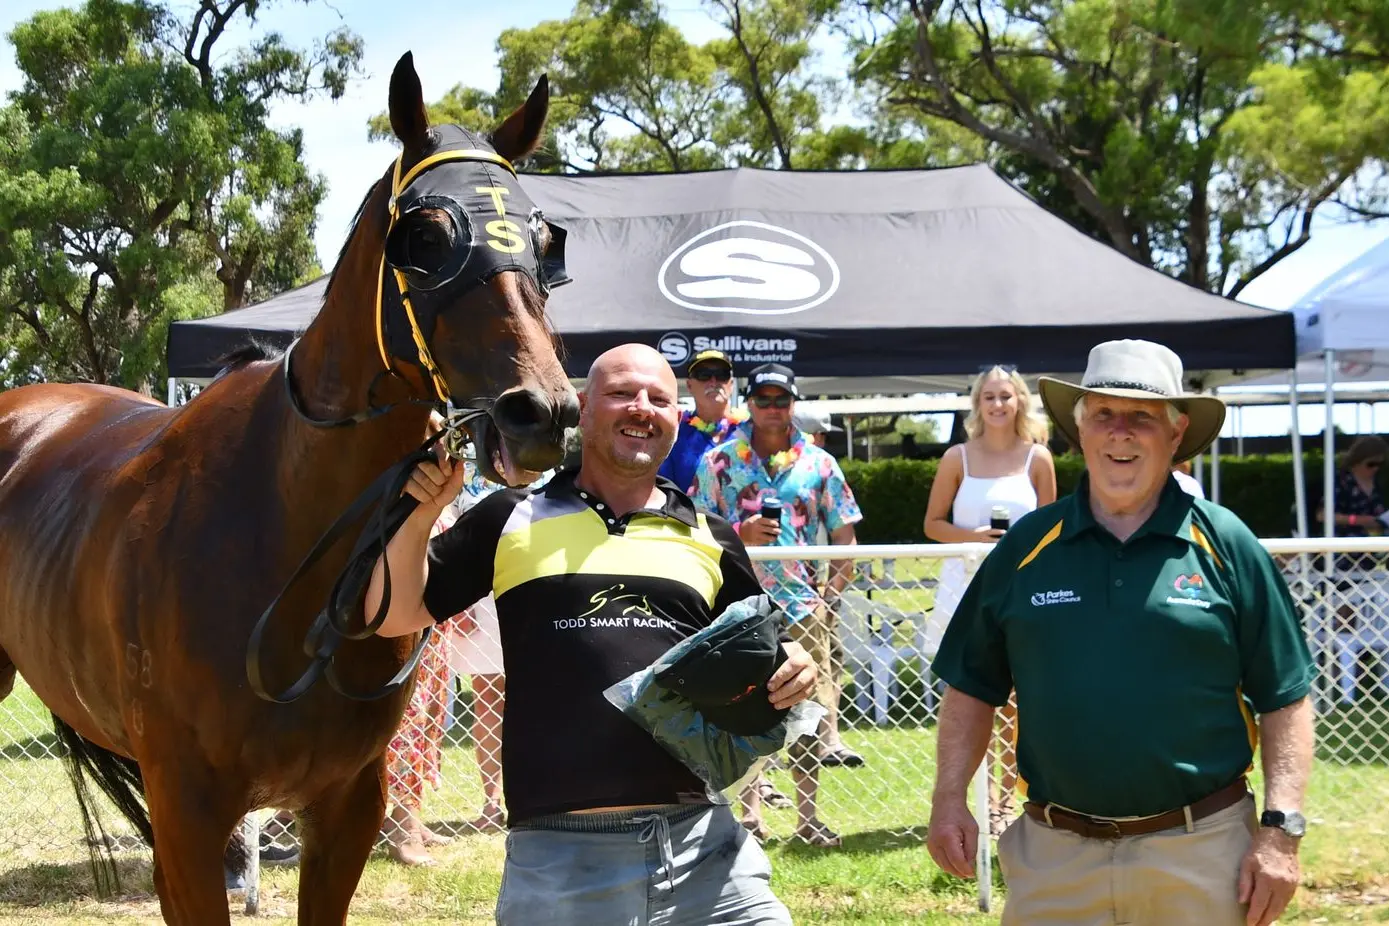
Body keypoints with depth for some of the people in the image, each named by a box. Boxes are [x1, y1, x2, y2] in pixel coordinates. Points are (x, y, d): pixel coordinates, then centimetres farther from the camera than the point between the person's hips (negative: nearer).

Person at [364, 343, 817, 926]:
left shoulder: (711, 540, 15)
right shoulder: (512, 521, 9)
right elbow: (394, 614, 8)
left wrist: (791, 670, -3)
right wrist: (421, 512, -6)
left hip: (703, 842, 2)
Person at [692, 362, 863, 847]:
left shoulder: (819, 464, 8)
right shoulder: (719, 461, 4)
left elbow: (844, 535, 11)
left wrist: (833, 590, 4)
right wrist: (740, 535, -12)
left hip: (802, 602, 1)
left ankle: (808, 815, 10)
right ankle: (750, 811, 8)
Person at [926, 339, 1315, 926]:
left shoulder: (1226, 545, 1)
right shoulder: (1026, 547, 7)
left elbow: (1284, 700, 1)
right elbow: (971, 686, 13)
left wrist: (1281, 830, -7)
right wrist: (949, 801, 3)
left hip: (1201, 855, -1)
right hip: (1055, 856, 2)